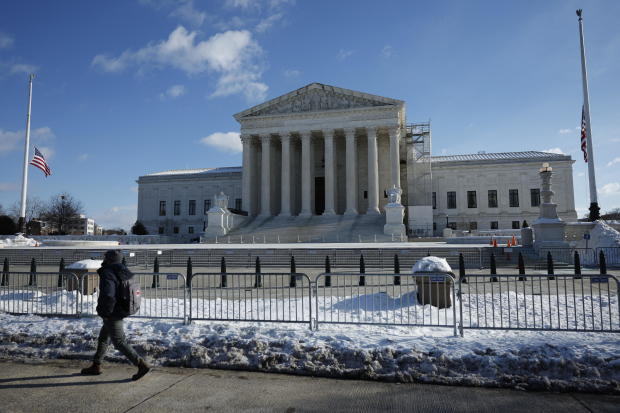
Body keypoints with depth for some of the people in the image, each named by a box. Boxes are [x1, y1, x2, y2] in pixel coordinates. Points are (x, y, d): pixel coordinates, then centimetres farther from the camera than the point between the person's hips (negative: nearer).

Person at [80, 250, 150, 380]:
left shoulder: (107, 274, -21)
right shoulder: (123, 272, 6)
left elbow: (108, 296, -34)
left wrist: (105, 313, -19)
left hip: (112, 315, -9)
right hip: (120, 311, 9)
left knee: (119, 342, -1)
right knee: (103, 338, 23)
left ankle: (142, 365, -2)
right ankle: (96, 366, 36)